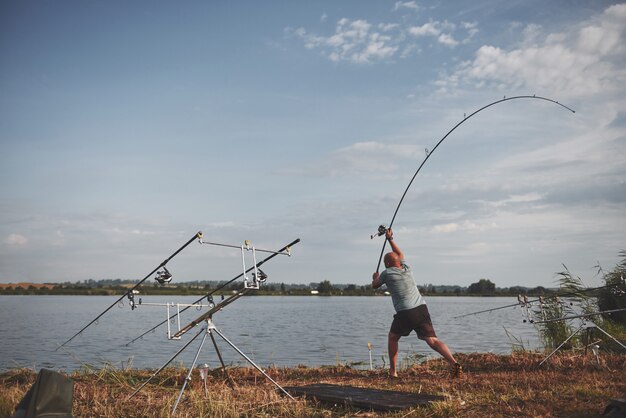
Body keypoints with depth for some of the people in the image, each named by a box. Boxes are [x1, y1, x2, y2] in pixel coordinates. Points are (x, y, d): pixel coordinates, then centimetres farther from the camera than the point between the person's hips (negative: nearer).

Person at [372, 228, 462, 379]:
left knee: (393, 338, 20)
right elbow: (400, 254, 39)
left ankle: (392, 371, 20)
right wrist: (390, 239, 46)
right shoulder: (407, 268, 17)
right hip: (422, 309, 4)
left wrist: (375, 277, 45)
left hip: (405, 313, -4)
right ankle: (454, 363, -26)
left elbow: (374, 285, 23)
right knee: (433, 340, -5)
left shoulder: (387, 273, 4)